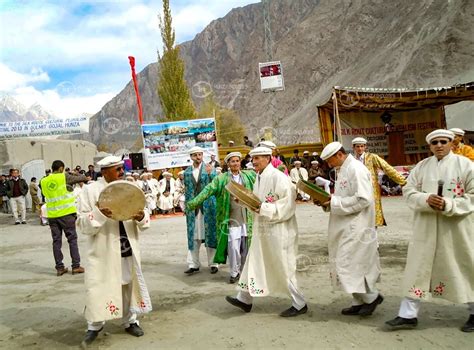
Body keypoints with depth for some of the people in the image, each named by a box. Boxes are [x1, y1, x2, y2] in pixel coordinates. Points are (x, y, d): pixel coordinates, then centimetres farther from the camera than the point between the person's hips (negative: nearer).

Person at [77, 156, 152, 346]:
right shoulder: (90, 190, -5)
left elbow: (145, 220, 7)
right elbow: (83, 224, -9)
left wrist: (141, 217, -16)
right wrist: (99, 214, -27)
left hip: (128, 248, 4)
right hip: (103, 250, -3)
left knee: (129, 285, 12)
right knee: (98, 287, 2)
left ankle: (130, 321, 30)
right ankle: (94, 325, 23)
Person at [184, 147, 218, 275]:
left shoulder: (209, 169, 2)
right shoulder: (187, 172, 10)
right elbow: (187, 191, 14)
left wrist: (211, 174, -23)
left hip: (208, 206, -2)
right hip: (193, 208, 2)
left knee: (210, 234, 2)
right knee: (193, 236, 4)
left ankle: (213, 263, 12)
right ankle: (193, 264, 12)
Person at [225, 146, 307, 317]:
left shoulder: (278, 177, -18)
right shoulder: (259, 178, 9)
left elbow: (288, 204, -22)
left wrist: (264, 209, -28)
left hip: (278, 231, -9)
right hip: (263, 230, 9)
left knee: (283, 268, 1)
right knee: (254, 263, 15)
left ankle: (299, 304, 18)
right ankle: (245, 299, 29)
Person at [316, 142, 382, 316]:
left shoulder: (357, 169, -15)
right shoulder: (343, 170, 15)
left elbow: (363, 199, -23)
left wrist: (334, 202, -19)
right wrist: (328, 201, 4)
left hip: (355, 228, -10)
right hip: (345, 228, 10)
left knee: (348, 265, -7)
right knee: (348, 265, 12)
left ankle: (372, 296, 11)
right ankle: (359, 302, 22)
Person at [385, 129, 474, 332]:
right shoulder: (421, 166, 7)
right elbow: (409, 191, 3)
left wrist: (448, 205, -20)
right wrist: (426, 199, -17)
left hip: (456, 228, -3)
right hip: (426, 228, 3)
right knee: (418, 267, 4)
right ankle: (408, 315, 13)